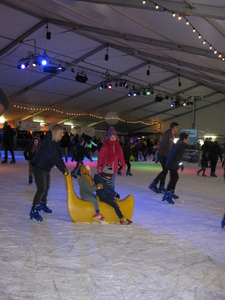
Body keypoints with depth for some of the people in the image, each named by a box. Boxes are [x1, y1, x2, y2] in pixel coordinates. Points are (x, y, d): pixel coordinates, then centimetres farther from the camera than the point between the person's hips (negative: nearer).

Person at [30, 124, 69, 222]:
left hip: (46, 168, 10)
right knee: (41, 189, -12)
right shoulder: (49, 142, -26)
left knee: (46, 187, 20)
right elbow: (54, 158, -28)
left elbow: (59, 156, 4)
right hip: (38, 167, -10)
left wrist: (64, 167, -5)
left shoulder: (56, 142, 4)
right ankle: (33, 211, -2)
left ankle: (42, 205, 41)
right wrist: (63, 169, -23)